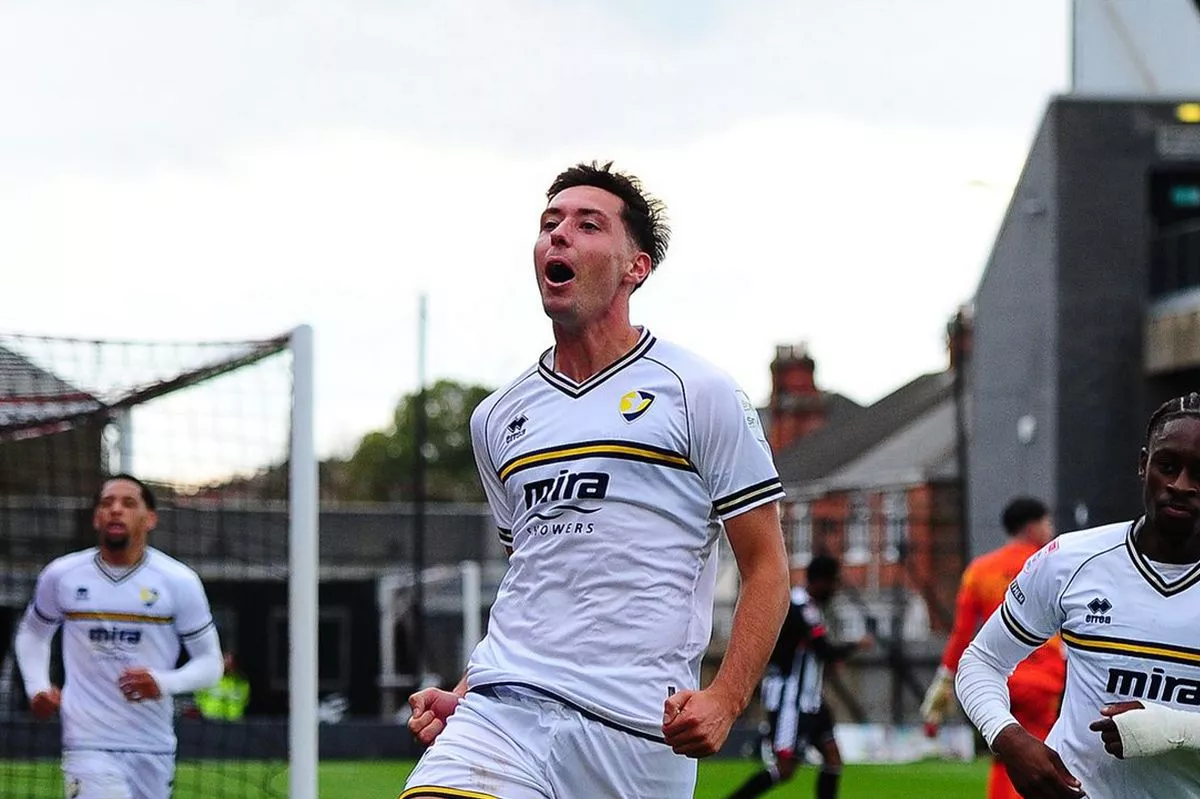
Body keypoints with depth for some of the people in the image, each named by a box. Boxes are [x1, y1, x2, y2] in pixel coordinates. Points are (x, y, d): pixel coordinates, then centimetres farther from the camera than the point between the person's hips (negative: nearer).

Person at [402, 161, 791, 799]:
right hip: (502, 709, 3)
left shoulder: (698, 394, 4)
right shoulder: (497, 419, 18)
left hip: (638, 729, -3)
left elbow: (766, 568, 3)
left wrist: (724, 699, -11)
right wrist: (461, 696, 14)